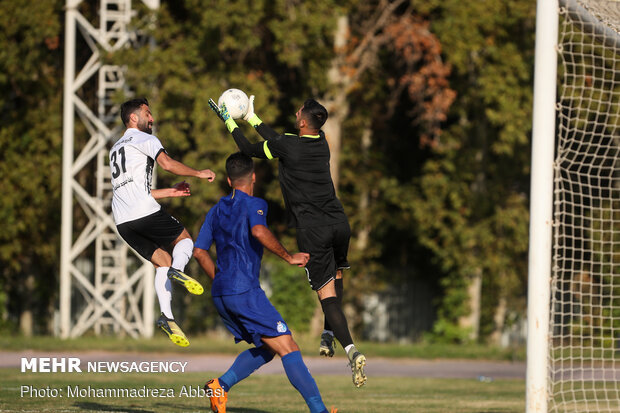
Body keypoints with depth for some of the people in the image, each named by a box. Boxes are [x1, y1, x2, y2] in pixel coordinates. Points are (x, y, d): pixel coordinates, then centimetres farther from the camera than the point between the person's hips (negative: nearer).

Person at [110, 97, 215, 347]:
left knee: (162, 261, 10)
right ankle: (178, 270, -22)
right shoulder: (144, 139, 5)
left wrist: (171, 192, 34)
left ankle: (166, 315, -10)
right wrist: (199, 173, -1)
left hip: (122, 221, 7)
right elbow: (167, 163, -13)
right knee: (184, 240, 11)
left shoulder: (116, 148, 32)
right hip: (144, 212, -7)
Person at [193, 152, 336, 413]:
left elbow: (199, 252, 18)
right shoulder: (254, 204, -4)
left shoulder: (216, 211, 18)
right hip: (245, 292, -8)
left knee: (266, 349, 17)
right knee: (288, 349, -10)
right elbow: (259, 231, -25)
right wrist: (289, 257, -17)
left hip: (220, 294, 8)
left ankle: (220, 385, 1)